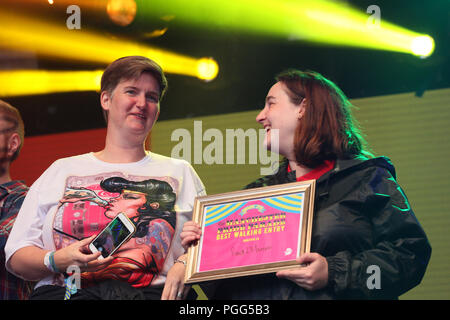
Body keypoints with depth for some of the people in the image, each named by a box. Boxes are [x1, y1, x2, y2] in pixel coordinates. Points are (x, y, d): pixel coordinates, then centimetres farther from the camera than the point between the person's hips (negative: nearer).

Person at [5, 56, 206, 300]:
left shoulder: (180, 173, 24)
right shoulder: (62, 171, 22)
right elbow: (16, 258, 16)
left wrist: (183, 266, -8)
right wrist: (58, 260, -6)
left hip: (151, 292, 0)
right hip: (64, 291, 0)